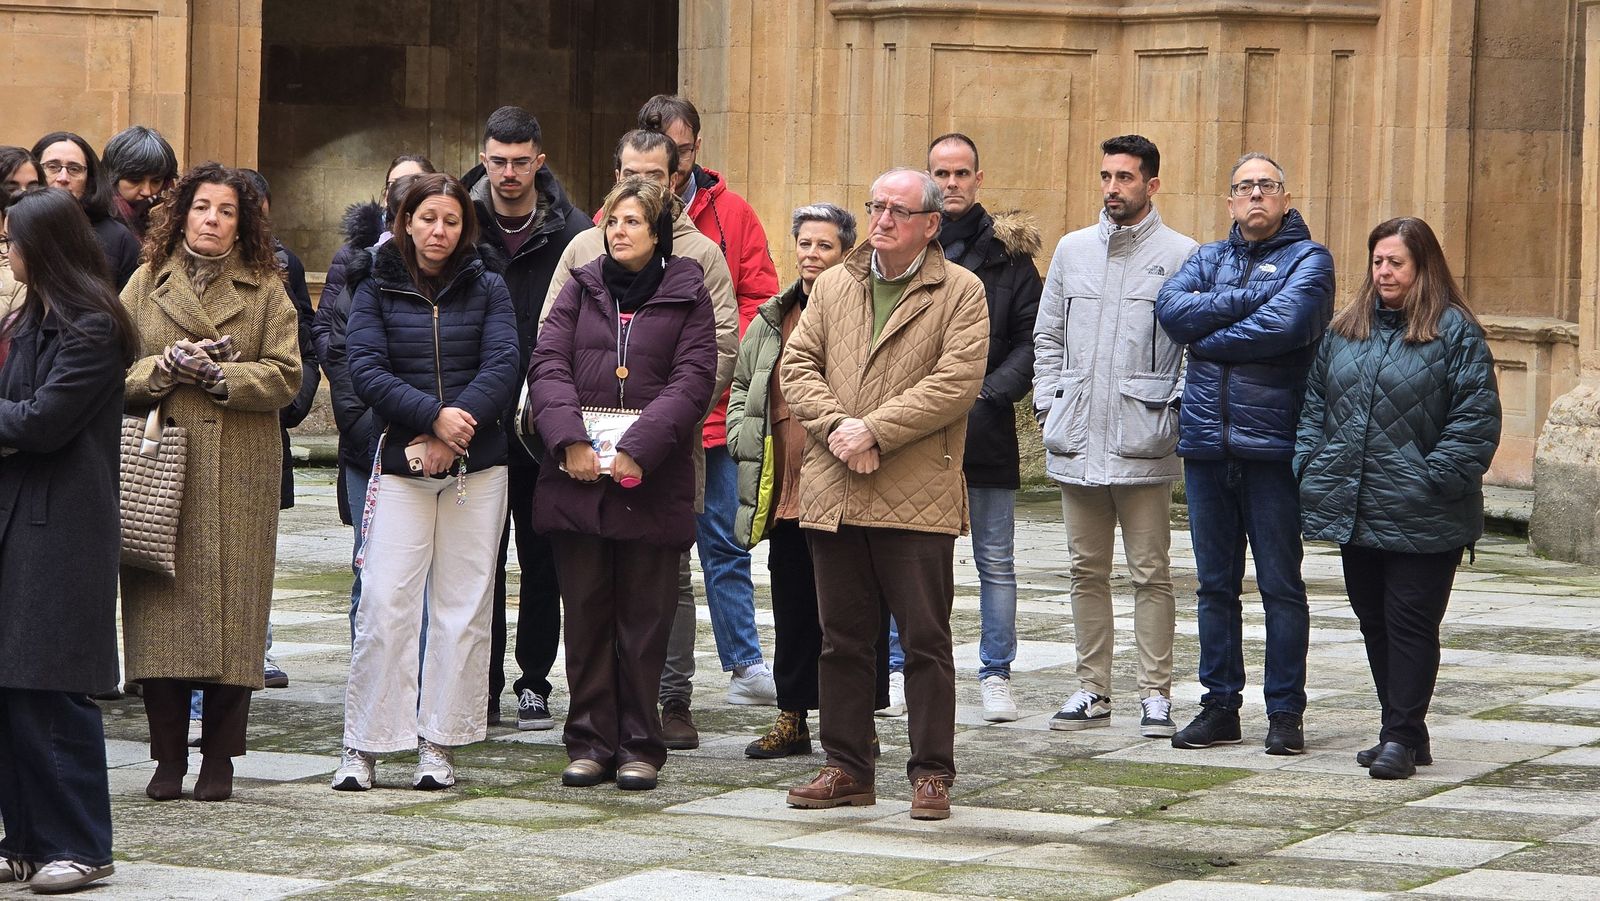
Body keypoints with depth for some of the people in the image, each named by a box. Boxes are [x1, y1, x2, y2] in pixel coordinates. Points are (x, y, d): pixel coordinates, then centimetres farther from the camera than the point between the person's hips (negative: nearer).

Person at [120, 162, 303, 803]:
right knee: (161, 607, -4)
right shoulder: (147, 284, 12)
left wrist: (220, 376, -12)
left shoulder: (266, 290, 9)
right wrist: (170, 364, -12)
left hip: (240, 476, -1)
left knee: (232, 608, -3)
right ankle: (168, 757, 4)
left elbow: (286, 377, 0)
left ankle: (220, 758, 5)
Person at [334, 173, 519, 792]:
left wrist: (450, 433, -16)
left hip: (477, 466, 1)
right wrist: (434, 415, -19)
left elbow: (502, 367, -4)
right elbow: (366, 370, -6)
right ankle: (363, 747, -2)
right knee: (384, 605, -8)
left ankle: (440, 744, 6)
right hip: (399, 464, -1)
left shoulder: (487, 289, 8)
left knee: (463, 608, 0)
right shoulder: (377, 290, 7)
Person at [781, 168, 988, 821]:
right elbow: (797, 366, 9)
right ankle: (847, 767, 17)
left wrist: (874, 430, -15)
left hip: (918, 497, -4)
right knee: (843, 638, 9)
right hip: (835, 494, 4)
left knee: (925, 639, -1)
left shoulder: (960, 293, 0)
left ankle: (931, 772, 6)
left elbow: (956, 382, -11)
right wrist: (836, 427, -10)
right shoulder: (833, 287, 15)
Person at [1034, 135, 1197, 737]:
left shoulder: (1181, 255, -1)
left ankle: (1156, 693, 4)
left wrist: (1176, 413, -10)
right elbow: (1047, 336, 17)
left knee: (1150, 573, -1)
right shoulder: (1072, 250, 12)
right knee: (1087, 570, 9)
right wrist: (1048, 404, 7)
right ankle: (1092, 689, 16)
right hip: (1077, 440, 4)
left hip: (1143, 444, -4)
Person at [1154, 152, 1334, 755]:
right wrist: (1246, 301, -11)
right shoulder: (1207, 259, 16)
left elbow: (1284, 326, -16)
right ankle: (1220, 707, 14)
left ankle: (1286, 712, 5)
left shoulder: (1308, 260, 2)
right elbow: (1171, 309, -4)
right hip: (1207, 444, 5)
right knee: (1216, 585, 8)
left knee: (1281, 586, 0)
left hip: (1272, 447, -5)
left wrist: (1208, 337, -6)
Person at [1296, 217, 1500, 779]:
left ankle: (1401, 738, -1)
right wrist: (1312, 467, 7)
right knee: (1374, 622, 11)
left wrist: (1435, 479, -16)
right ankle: (1402, 731, 20)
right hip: (1355, 515, 6)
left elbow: (1477, 418, -9)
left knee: (1410, 622, -5)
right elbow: (1316, 403, 19)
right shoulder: (1345, 330, 14)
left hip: (1422, 521, -6)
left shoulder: (1455, 332, -5)